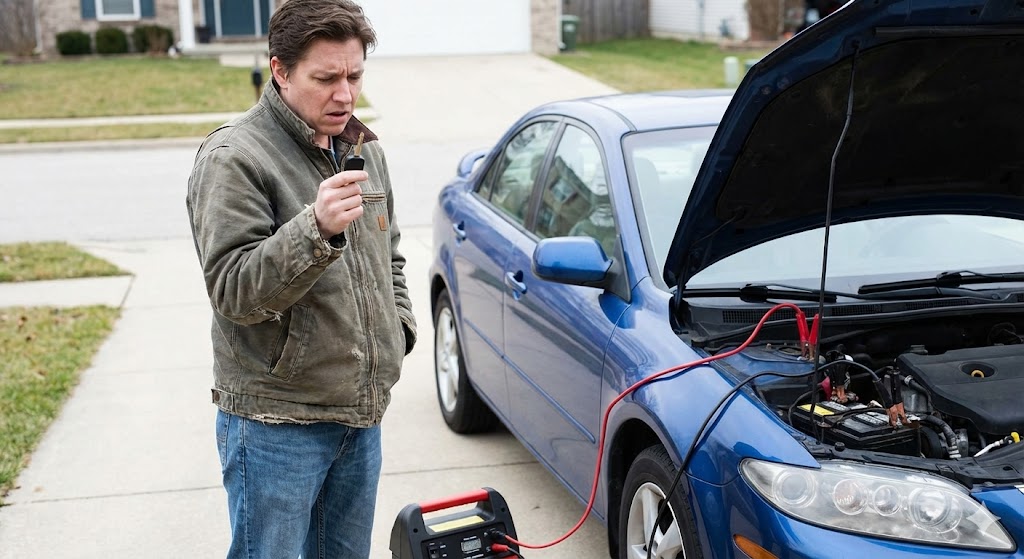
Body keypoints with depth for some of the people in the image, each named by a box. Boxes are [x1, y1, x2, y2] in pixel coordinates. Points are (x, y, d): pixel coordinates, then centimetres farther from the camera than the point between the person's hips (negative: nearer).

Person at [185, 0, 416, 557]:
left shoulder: (362, 147, 10)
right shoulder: (233, 157, -15)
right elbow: (233, 290, -23)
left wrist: (398, 323, 9)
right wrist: (317, 229, -35)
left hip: (361, 414, 7)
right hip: (276, 423, -7)